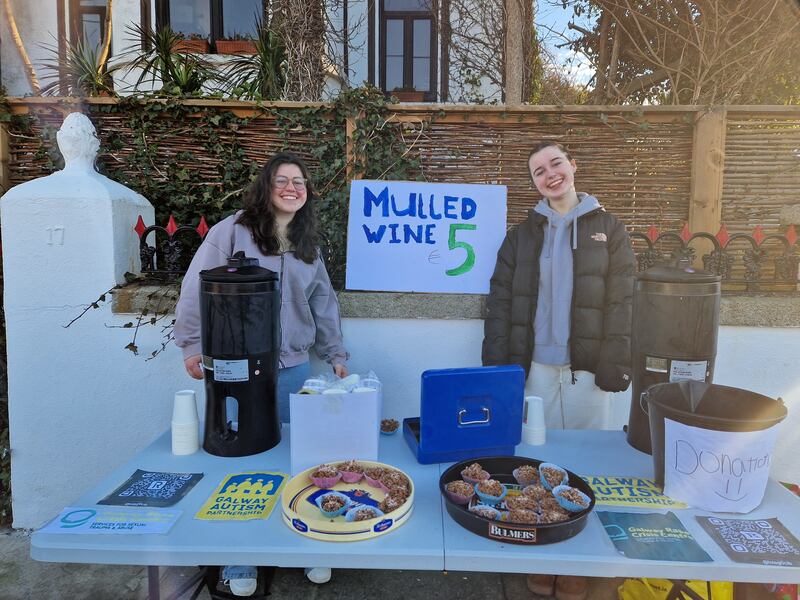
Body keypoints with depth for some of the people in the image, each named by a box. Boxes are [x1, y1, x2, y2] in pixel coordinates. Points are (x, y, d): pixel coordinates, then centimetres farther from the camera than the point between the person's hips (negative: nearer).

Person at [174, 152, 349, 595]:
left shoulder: (309, 247, 12)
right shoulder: (232, 232, -5)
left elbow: (323, 306, 15)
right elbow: (197, 289, -4)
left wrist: (335, 355, 14)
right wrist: (191, 345, -6)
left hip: (293, 370, 4)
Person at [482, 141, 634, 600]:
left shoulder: (609, 229, 4)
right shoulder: (522, 235, 8)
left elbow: (622, 302, -1)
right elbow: (501, 302, 4)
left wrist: (616, 366, -8)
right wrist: (497, 367, -2)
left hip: (588, 369, -1)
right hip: (535, 367, 2)